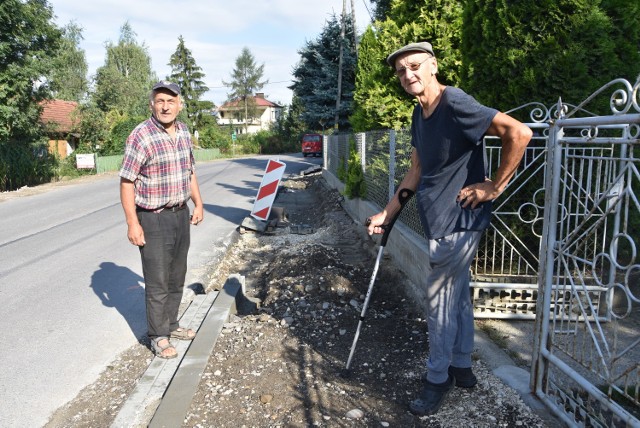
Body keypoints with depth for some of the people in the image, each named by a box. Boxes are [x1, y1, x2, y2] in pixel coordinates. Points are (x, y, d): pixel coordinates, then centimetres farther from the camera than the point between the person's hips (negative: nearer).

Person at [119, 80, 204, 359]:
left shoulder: (184, 133, 5)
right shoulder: (141, 136, -16)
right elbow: (127, 182, -15)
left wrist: (198, 203, 14)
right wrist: (132, 224, -18)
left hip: (181, 214, 7)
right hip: (153, 219, -7)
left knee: (177, 278, 17)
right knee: (157, 283, 3)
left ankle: (171, 325, 35)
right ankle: (158, 337, 20)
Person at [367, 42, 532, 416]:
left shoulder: (455, 104, -19)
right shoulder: (420, 113, 10)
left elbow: (519, 133, -26)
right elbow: (417, 170, 16)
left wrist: (495, 187, -19)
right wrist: (387, 213, 14)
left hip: (458, 220, -9)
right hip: (441, 219, 9)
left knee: (440, 298, 1)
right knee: (458, 294, 18)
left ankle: (438, 379, 20)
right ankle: (462, 368, 35)